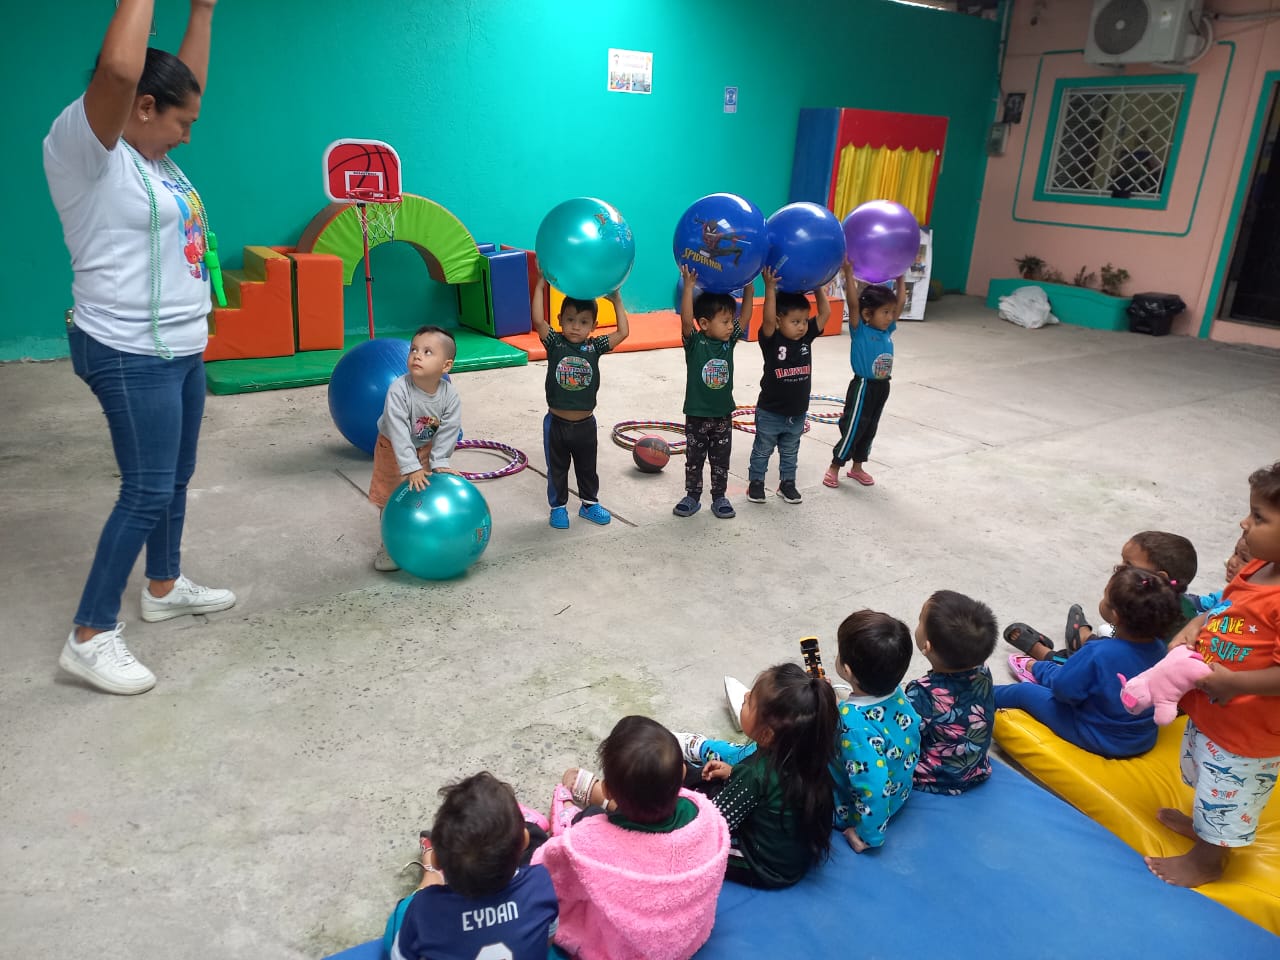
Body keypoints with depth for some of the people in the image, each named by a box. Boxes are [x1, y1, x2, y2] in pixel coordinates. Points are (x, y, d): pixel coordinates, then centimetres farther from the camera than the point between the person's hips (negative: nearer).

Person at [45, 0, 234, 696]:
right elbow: (119, 68, -30)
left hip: (181, 348, 9)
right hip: (131, 355, -9)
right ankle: (89, 637, 3)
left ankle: (164, 586, 36)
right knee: (147, 493, -7)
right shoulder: (82, 145, -12)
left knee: (176, 478, 18)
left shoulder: (146, 152, 12)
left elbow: (187, 78, 23)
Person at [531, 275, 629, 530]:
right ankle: (558, 507, 31)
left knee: (587, 468, 19)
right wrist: (541, 284, -22)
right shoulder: (555, 343, -9)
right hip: (557, 422, -2)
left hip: (585, 423, 2)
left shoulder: (595, 347, -4)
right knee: (557, 469, 14)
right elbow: (538, 320, -22)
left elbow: (623, 332, -8)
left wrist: (617, 301, -7)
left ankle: (589, 504, 38)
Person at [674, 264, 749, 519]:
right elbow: (686, 319, -30)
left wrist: (748, 286, -13)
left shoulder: (729, 341, -1)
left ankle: (719, 498, 26)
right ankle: (692, 497, 25)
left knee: (721, 460, 13)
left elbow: (745, 314, -4)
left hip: (723, 414, 3)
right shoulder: (694, 342, -14)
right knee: (694, 459, 11)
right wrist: (689, 286, -38)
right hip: (696, 415, -3)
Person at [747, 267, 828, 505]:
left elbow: (825, 313, -7)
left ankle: (787, 483, 35)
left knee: (790, 453, 20)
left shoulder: (807, 337, -5)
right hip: (770, 413, -4)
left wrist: (817, 287, -12)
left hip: (797, 413, 4)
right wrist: (770, 288, -43)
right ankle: (755, 482, 29)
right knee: (762, 451, 14)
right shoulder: (771, 340, -19)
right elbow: (768, 319, -38)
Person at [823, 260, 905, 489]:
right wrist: (849, 274, -30)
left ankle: (857, 467, 30)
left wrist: (900, 278, 7)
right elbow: (853, 303, -27)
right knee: (852, 430, -1)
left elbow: (901, 303, 7)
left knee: (869, 430, 16)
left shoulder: (887, 330, 2)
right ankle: (834, 468, 13)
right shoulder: (859, 331, -15)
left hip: (882, 387, 7)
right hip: (863, 387, -7)